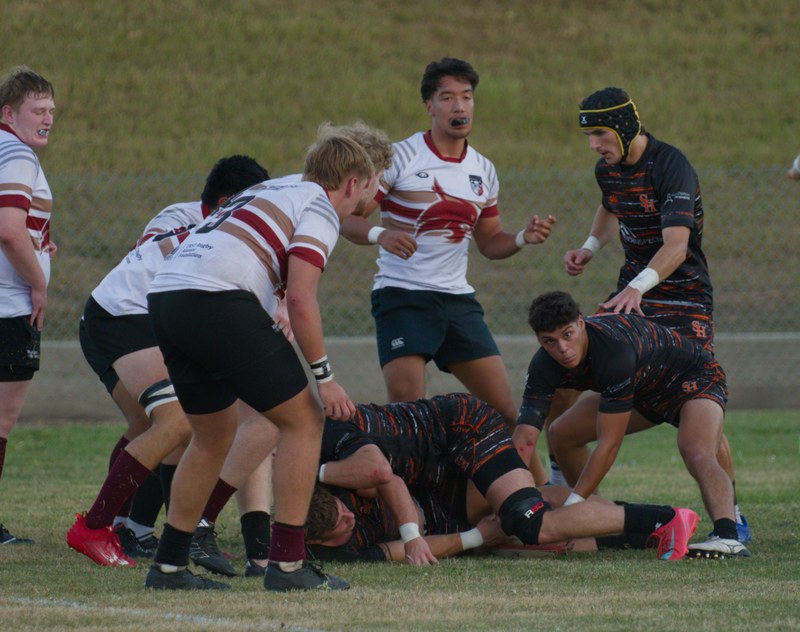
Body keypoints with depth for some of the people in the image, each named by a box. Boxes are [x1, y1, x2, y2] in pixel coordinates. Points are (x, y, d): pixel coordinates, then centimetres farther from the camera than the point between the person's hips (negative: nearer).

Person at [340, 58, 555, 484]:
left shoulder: (483, 171, 11)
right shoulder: (400, 157, -6)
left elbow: (489, 242, 21)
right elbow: (347, 219, -9)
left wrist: (523, 238, 0)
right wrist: (378, 234, -29)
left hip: (458, 300, 5)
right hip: (402, 299, -5)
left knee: (505, 408, 3)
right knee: (407, 410, -18)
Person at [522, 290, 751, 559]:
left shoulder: (615, 349, -39)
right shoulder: (544, 367, -20)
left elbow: (609, 443, -35)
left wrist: (571, 505, -34)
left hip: (694, 378, -8)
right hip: (645, 390, 8)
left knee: (697, 455, -36)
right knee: (560, 435, 7)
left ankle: (727, 536, -56)